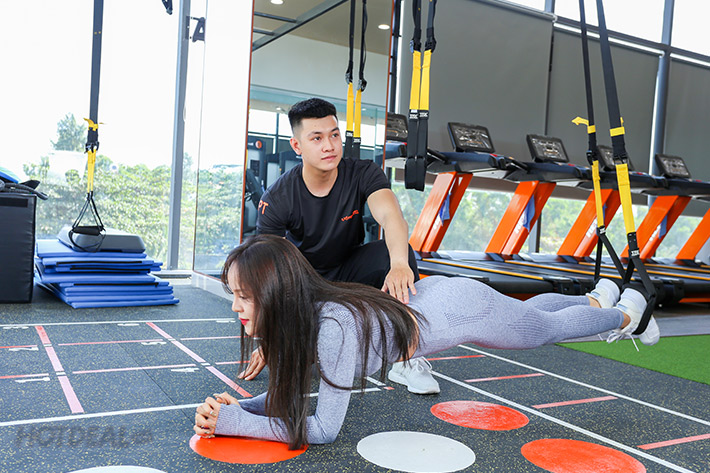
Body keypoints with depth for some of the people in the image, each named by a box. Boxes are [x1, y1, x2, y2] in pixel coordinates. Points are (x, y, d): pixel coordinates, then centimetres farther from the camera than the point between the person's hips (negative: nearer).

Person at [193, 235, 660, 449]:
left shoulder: (334, 326, -41)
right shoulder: (296, 317, -18)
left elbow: (324, 428, -37)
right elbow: (284, 396, -8)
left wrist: (234, 423, -38)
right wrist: (233, 406, -25)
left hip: (461, 307, -6)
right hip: (424, 297, 6)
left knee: (551, 328, 23)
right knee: (528, 308, 33)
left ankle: (627, 312, 55)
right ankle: (597, 297, 63)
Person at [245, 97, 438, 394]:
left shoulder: (363, 174, -18)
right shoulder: (277, 199, -20)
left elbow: (391, 216, -39)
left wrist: (399, 264, -61)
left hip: (350, 270, 1)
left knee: (397, 252, -31)